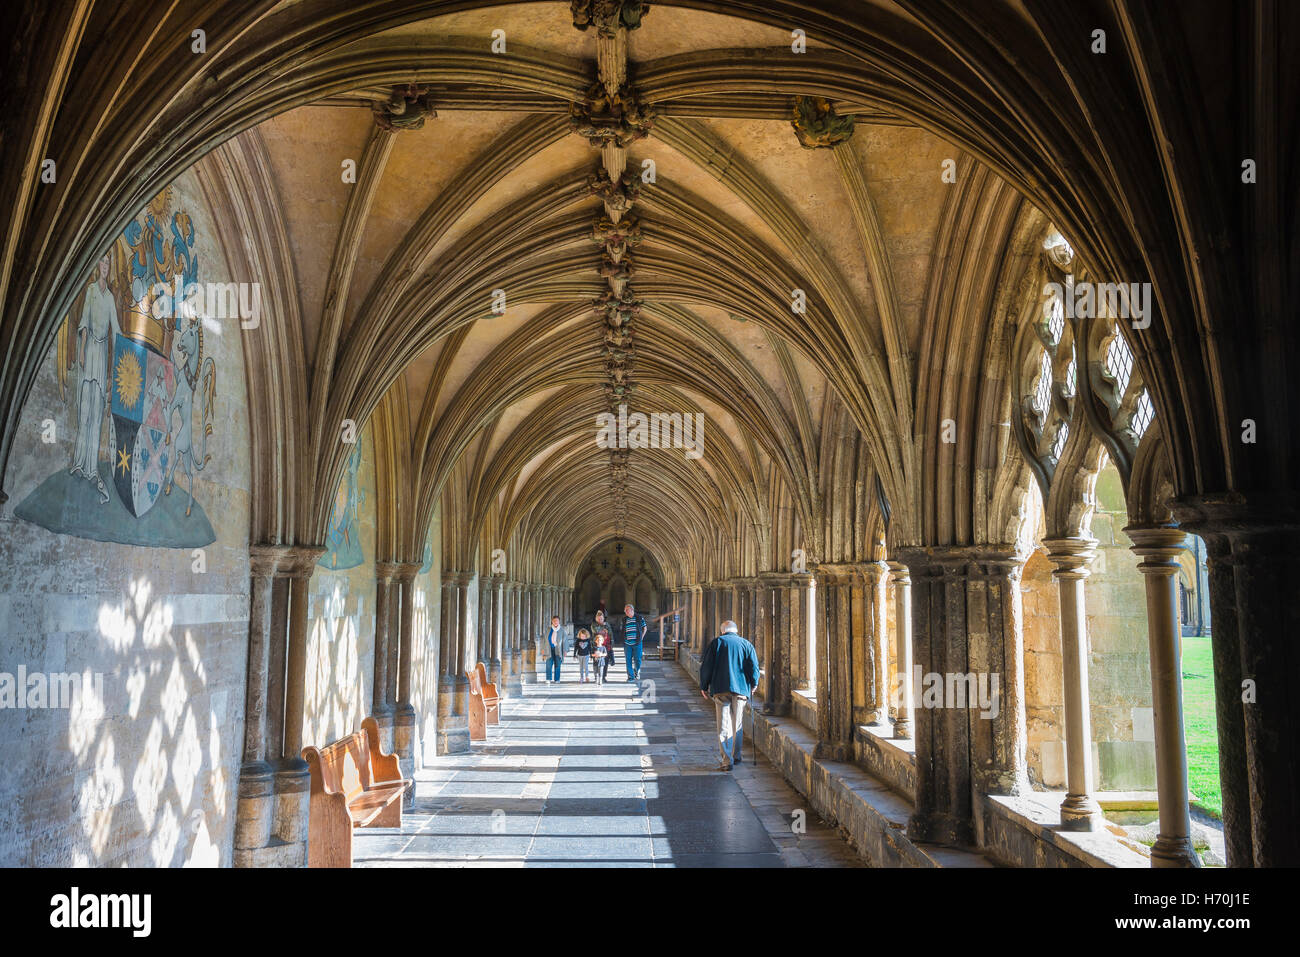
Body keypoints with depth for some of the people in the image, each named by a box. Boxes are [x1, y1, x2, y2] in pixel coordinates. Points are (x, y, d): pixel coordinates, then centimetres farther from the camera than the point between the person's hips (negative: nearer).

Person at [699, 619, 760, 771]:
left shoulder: (716, 642, 5)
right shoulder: (746, 644, 9)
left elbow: (706, 666, 1)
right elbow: (754, 666, 1)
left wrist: (704, 686, 9)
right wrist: (753, 684, 16)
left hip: (720, 690, -2)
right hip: (741, 690, 2)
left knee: (723, 726, -2)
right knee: (737, 725, 15)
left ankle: (727, 760, -8)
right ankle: (736, 756, 24)